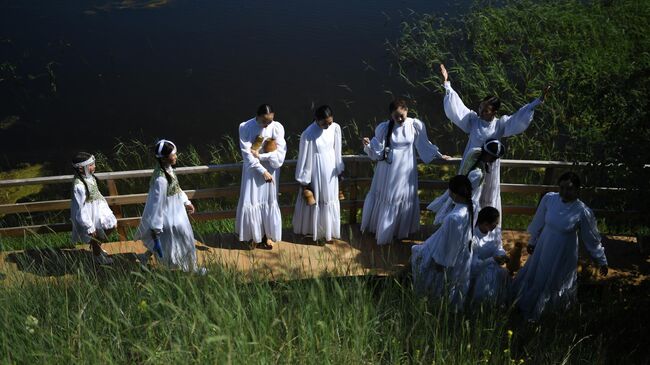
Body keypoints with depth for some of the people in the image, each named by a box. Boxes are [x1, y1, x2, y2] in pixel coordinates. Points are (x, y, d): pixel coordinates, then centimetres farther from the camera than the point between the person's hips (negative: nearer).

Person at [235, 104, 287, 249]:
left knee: (269, 203, 10)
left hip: (271, 170, 1)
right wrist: (262, 171, -21)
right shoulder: (245, 128, -13)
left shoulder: (277, 127, -11)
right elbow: (247, 155, -16)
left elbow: (280, 154, -13)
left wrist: (260, 156, -20)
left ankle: (268, 235, 26)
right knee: (251, 203, 3)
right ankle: (255, 236, 21)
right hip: (253, 171, -1)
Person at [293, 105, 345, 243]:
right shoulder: (308, 134, -23)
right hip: (315, 171, -5)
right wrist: (304, 181, -10)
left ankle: (328, 231, 35)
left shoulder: (335, 128, -9)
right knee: (314, 201, 11)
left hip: (330, 169, 5)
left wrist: (339, 169, 11)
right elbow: (304, 158, -15)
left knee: (330, 200, 17)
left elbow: (337, 151, 3)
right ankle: (313, 230, 31)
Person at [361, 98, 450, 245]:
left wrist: (439, 155, 8)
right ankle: (382, 230, 27)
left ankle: (402, 230, 29)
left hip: (406, 170, 0)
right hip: (388, 170, 0)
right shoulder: (384, 128, -9)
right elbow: (377, 151, -7)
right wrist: (368, 145, -25)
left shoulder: (416, 125, -9)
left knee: (405, 199, 11)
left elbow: (424, 145, 4)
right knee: (385, 199, 10)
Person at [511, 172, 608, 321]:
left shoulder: (583, 212, -25)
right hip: (543, 249, 3)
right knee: (532, 277, 21)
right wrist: (532, 241, 13)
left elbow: (592, 239, -12)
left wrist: (602, 262, -3)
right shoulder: (549, 198, -15)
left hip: (563, 255, -3)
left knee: (557, 283, 17)